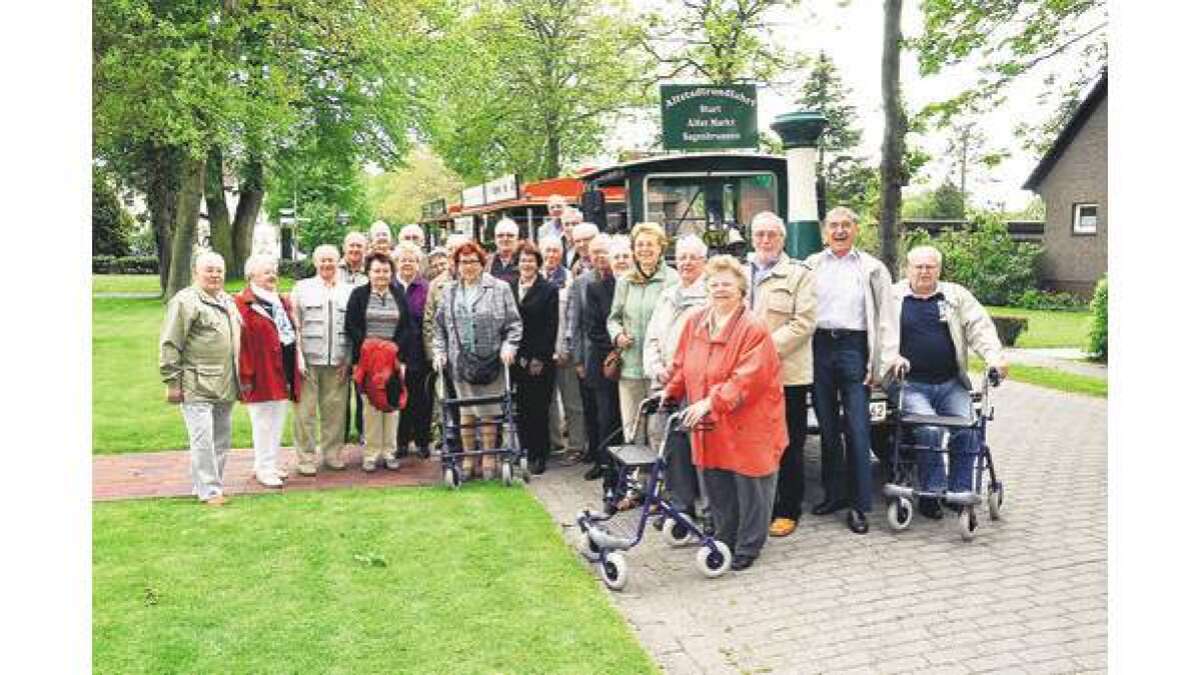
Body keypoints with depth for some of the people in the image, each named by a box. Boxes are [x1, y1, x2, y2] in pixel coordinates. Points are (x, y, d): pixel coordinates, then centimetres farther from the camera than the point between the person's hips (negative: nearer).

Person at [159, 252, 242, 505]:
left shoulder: (228, 302, 17)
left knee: (222, 440, 13)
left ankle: (213, 484, 25)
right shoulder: (185, 301, -8)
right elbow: (170, 345, -11)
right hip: (196, 387, -8)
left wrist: (240, 378, 22)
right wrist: (172, 382, -13)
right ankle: (208, 490, 2)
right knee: (203, 440, -6)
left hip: (225, 387, 8)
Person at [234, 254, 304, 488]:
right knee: (263, 422, 1)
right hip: (261, 373, -8)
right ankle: (264, 469, 11)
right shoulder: (242, 304, -10)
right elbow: (241, 342, -14)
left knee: (278, 421, 14)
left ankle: (272, 463, 25)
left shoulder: (283, 302, 16)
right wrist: (246, 374, -18)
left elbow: (292, 333, 19)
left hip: (284, 371, 8)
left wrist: (298, 362, 12)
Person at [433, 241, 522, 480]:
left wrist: (508, 346, -10)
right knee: (465, 411, 7)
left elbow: (513, 323, 1)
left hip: (490, 360, -3)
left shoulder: (499, 289, 3)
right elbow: (439, 326, 15)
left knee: (488, 411, 1)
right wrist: (439, 351, 5)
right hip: (460, 361, 3)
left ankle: (489, 457, 12)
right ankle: (468, 457, 16)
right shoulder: (449, 292, 14)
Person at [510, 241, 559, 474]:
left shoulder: (549, 290, 1)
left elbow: (551, 328, -3)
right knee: (520, 409, 2)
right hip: (515, 359, 3)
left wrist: (540, 358, -9)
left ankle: (540, 456, 9)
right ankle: (524, 453, 13)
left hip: (540, 361, -3)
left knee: (537, 408, 0)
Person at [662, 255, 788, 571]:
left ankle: (748, 547, 21)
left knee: (749, 485, 5)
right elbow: (682, 364, 16)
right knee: (716, 486, 15)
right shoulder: (694, 321, 6)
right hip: (708, 425, 6)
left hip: (747, 424, -6)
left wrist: (712, 402, -28)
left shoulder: (753, 328, -14)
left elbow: (746, 379, -22)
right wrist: (671, 391, 2)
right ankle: (725, 539, 34)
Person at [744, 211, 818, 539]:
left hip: (786, 373, -4)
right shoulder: (739, 273, 15)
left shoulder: (800, 274, 1)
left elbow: (803, 322, -9)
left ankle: (787, 511, 15)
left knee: (789, 446, 5)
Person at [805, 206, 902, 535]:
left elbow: (885, 316, 5)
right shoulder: (811, 265, 11)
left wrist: (886, 360, -4)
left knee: (857, 429, -4)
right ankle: (834, 493, 22)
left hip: (853, 346, -2)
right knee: (827, 426, 10)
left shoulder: (871, 268, 7)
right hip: (820, 345, 2)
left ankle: (858, 504, 3)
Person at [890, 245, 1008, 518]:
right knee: (929, 431, -23)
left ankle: (960, 493, 3)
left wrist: (994, 357, -15)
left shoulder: (956, 295, 12)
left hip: (951, 385, 3)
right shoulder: (893, 297, 6)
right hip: (912, 385, -3)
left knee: (967, 431, -14)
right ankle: (931, 495, -7)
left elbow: (979, 326, 2)